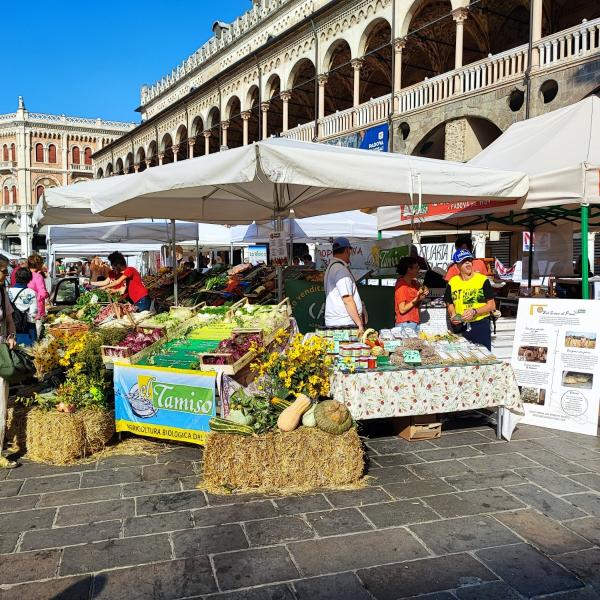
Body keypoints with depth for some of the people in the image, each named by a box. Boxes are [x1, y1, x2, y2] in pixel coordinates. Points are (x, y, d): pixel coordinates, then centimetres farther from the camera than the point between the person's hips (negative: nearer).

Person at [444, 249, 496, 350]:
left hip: (481, 325, -3)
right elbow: (450, 304, 15)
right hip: (460, 326, 3)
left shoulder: (483, 280, -5)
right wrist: (453, 315, -5)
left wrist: (474, 311, -17)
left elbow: (492, 305, -4)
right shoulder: (452, 282, 4)